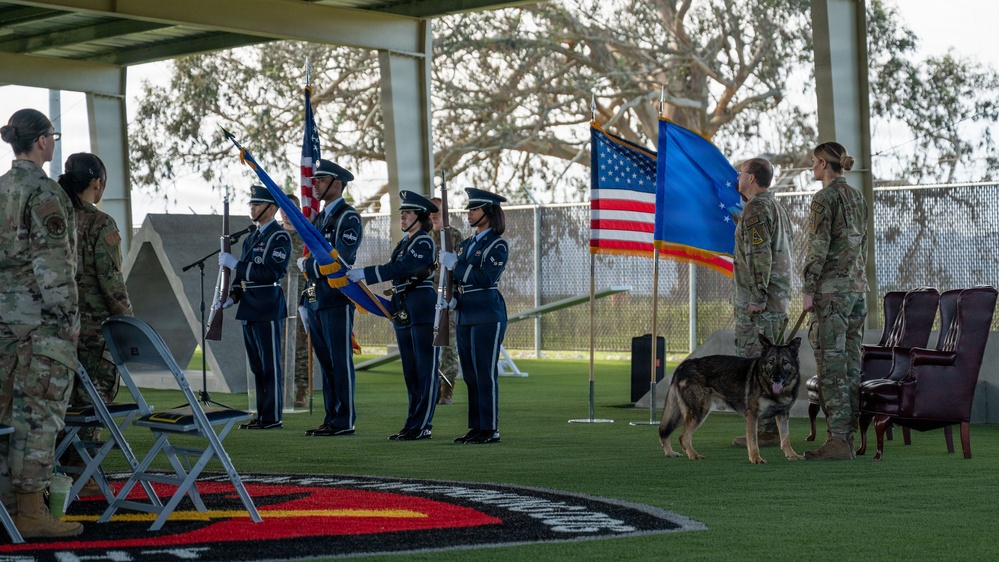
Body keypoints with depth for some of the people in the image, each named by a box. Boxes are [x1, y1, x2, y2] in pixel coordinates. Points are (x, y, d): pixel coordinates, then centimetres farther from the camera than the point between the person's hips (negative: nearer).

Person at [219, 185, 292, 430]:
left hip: (268, 309, -9)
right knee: (257, 366, 11)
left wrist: (235, 264, -16)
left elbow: (269, 273, -19)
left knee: (270, 366, -5)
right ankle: (262, 416, 16)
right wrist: (232, 297, 6)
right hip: (249, 309, 9)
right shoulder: (251, 238, 18)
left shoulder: (279, 237, -9)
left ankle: (273, 418, -3)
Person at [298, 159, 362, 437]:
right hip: (315, 299, 9)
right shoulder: (320, 217, 19)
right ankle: (331, 418, 15)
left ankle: (344, 422, -2)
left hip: (337, 299, -9)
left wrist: (307, 264, -6)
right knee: (325, 361, 10)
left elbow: (340, 259, -18)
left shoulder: (349, 218, -9)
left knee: (340, 361, -5)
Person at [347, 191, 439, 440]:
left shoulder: (424, 243, -12)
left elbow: (400, 268, -23)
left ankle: (422, 426, -5)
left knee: (425, 370, -5)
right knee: (411, 371, 11)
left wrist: (364, 273, -26)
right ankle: (413, 424, 15)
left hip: (423, 308, -10)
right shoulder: (404, 242, 17)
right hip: (404, 311, 10)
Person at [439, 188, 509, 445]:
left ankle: (491, 430, -4)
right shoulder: (466, 244, 16)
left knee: (485, 373, -7)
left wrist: (455, 264, -16)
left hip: (488, 315, -8)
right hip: (465, 315, 8)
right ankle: (476, 427, 15)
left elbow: (486, 278, -19)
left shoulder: (497, 245, -7)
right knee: (470, 374, 9)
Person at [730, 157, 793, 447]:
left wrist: (757, 297, -22)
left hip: (757, 301, -10)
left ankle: (765, 431, -8)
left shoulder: (755, 208, -14)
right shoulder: (777, 207, 17)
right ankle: (776, 427, 14)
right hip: (779, 298, 10)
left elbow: (760, 255, -22)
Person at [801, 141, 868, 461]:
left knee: (831, 364, -8)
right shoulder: (857, 197, 15)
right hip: (857, 287, 9)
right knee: (851, 363, 8)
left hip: (831, 289, -9)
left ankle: (837, 441, -11)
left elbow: (818, 246, -16)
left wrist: (807, 289, -13)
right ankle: (847, 436, 10)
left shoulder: (825, 197, -11)